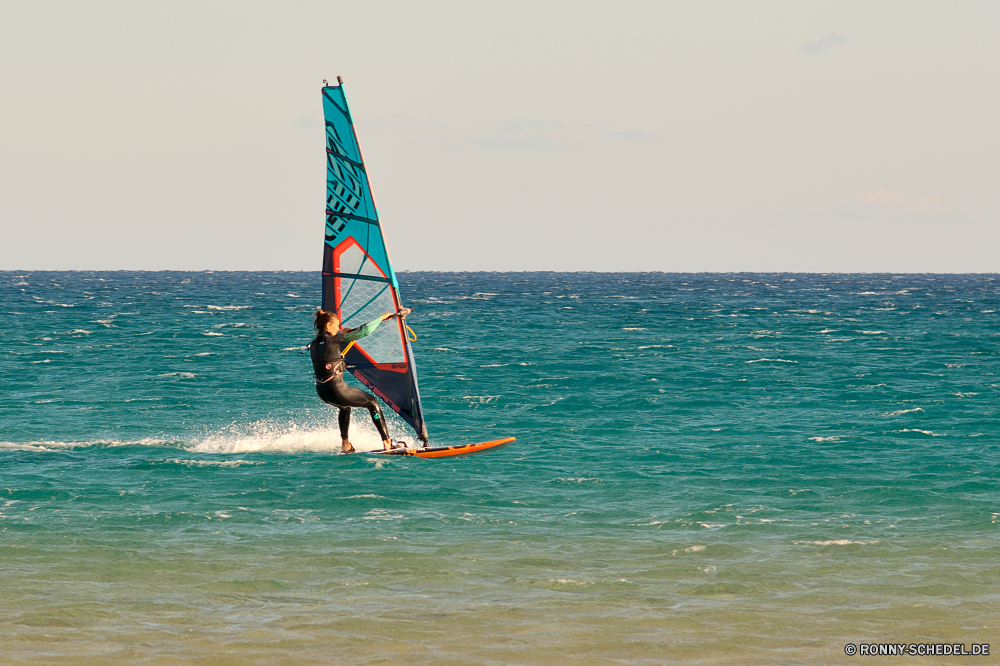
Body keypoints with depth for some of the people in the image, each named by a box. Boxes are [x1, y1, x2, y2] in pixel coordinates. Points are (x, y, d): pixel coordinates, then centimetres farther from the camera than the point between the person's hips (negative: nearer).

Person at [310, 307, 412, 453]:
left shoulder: (314, 344, 6)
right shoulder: (334, 340, -15)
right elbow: (364, 331, -11)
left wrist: (343, 334, 27)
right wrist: (382, 317, 1)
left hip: (322, 391, 8)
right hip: (337, 390, -8)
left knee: (345, 406, 39)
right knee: (372, 402, 13)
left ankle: (345, 444, 35)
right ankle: (387, 442, 11)